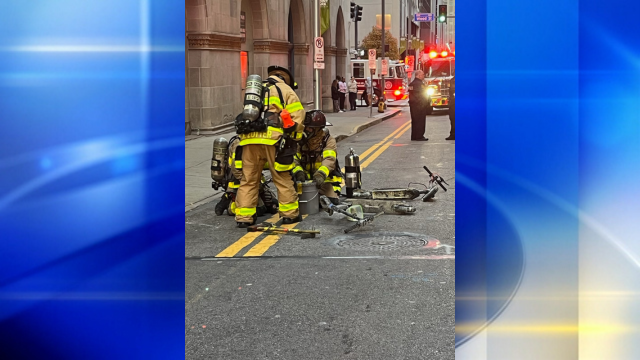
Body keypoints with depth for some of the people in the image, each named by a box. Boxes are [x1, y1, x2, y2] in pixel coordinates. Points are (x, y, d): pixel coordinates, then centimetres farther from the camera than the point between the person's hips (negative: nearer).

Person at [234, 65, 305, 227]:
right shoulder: (286, 90, 12)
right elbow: (297, 118, 4)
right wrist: (294, 141, 16)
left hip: (249, 139, 4)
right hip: (272, 140, -4)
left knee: (248, 180, 8)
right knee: (283, 178, 7)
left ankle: (244, 217, 6)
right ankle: (290, 214, 13)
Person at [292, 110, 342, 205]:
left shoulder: (329, 141, -6)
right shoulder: (302, 141, 7)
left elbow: (329, 160, -22)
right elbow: (295, 160, -1)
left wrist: (320, 175, -39)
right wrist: (299, 172, -23)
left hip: (325, 179, -3)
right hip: (307, 179, 3)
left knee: (333, 201, -23)